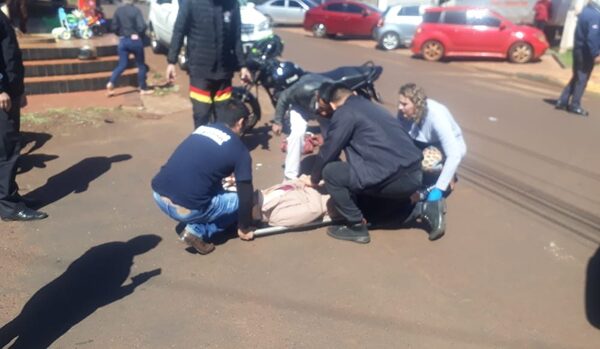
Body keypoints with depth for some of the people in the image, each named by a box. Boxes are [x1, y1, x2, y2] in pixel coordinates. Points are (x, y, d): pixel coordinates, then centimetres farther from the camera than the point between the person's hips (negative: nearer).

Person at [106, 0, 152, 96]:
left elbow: (113, 27, 5)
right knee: (141, 65, 9)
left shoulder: (118, 10, 3)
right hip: (135, 40, -4)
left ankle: (111, 83, -11)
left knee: (122, 65, 9)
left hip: (122, 41, 4)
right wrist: (139, 34, 0)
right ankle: (143, 88, 13)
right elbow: (142, 26, -19)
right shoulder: (135, 10, -11)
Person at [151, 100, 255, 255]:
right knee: (238, 201, 14)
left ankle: (196, 227, 18)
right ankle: (197, 232, 3)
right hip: (185, 209, -7)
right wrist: (244, 228, 20)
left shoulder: (201, 129, 17)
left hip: (158, 195, 7)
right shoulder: (239, 150, 0)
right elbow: (246, 194, 4)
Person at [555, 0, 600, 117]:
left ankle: (562, 102, 15)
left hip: (579, 49, 9)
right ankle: (575, 106, 5)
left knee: (576, 78, 16)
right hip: (586, 52, -9)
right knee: (582, 79, -1)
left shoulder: (586, 11, 13)